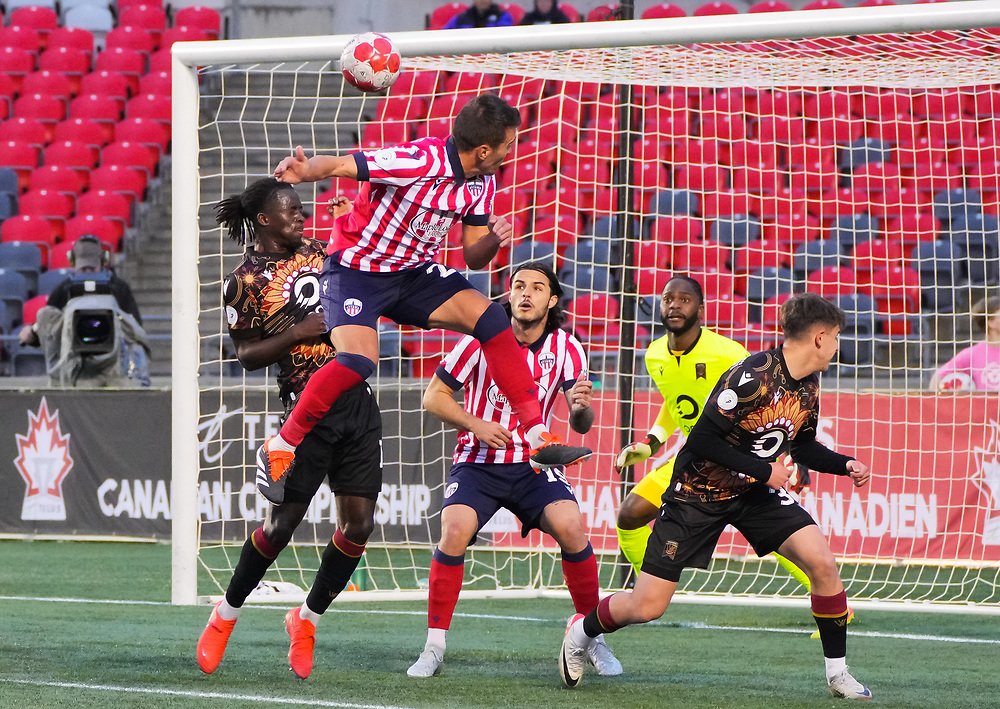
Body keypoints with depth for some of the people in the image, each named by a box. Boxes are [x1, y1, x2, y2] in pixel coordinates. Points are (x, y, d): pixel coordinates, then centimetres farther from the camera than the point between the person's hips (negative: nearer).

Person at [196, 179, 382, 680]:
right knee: (283, 523, -5)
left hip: (357, 403, 6)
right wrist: (297, 333, -17)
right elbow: (246, 355, -7)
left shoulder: (316, 252, 12)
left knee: (359, 525, -1)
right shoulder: (244, 282, -6)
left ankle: (307, 620, 17)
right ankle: (225, 616, 17)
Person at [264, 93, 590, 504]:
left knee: (490, 317, -10)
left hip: (414, 273, 7)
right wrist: (304, 171, -53)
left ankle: (538, 439, -6)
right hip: (355, 270, -7)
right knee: (358, 361, -29)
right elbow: (338, 165, -29)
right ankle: (279, 447, -10)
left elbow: (473, 258, 7)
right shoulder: (419, 161, -26)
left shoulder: (482, 183, -1)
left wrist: (493, 241, -17)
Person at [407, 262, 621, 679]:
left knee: (571, 528, -24)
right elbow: (433, 397, -1)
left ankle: (592, 638, -5)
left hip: (533, 464, 1)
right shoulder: (483, 339, -6)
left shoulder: (566, 348, -1)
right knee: (455, 531, -26)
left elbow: (580, 426, -6)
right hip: (477, 463, -1)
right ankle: (433, 649, -14)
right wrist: (476, 425, -17)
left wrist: (581, 408, -30)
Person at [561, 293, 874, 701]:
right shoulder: (754, 377, -27)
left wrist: (845, 465, 2)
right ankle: (581, 634, 24)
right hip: (698, 493, -7)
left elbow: (803, 447, 17)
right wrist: (764, 470, -22)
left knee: (823, 564, -13)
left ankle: (838, 673, 2)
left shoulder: (808, 388, 0)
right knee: (647, 607, -6)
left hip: (755, 492, 7)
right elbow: (703, 441, -27)